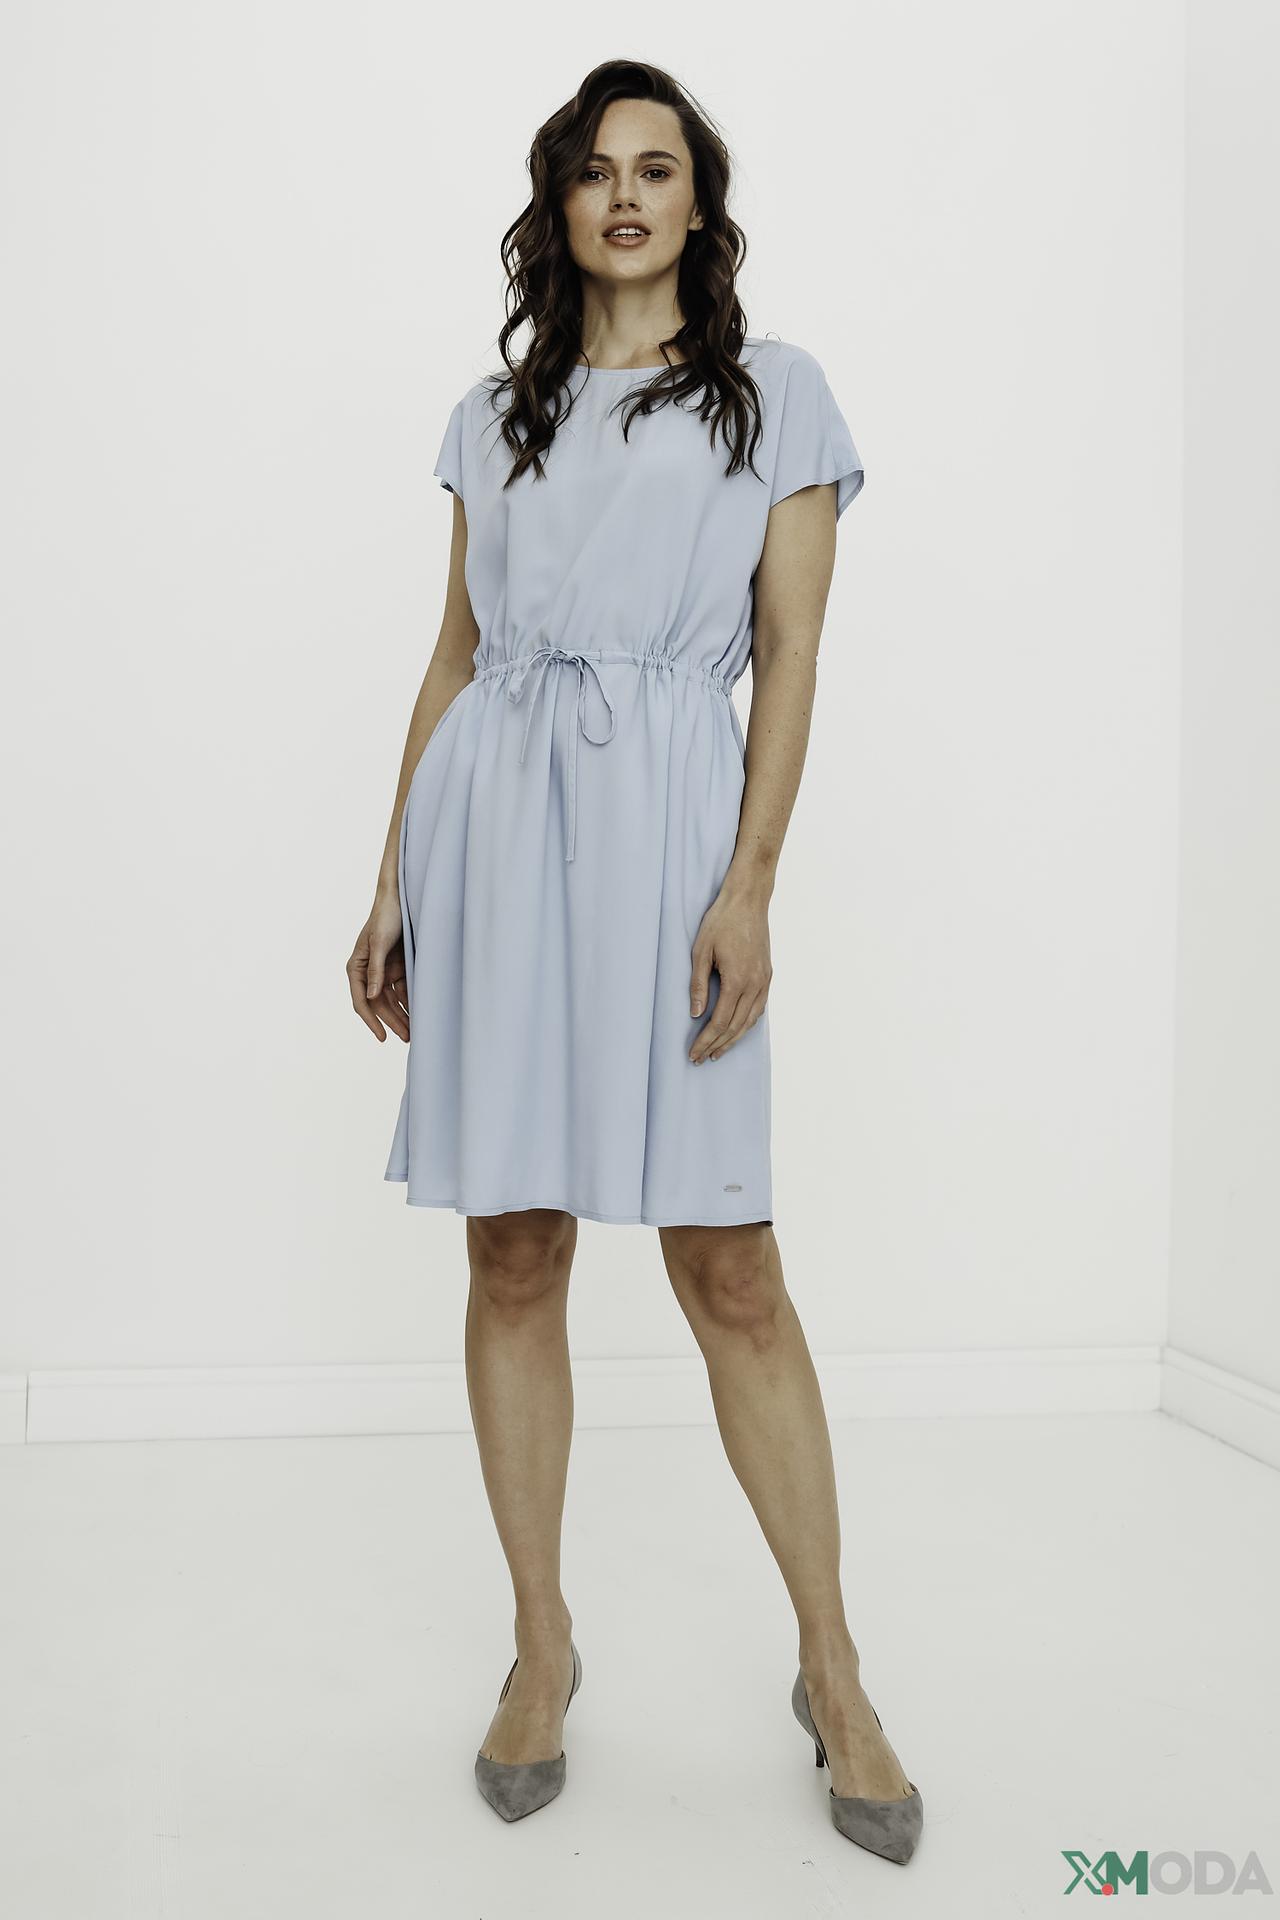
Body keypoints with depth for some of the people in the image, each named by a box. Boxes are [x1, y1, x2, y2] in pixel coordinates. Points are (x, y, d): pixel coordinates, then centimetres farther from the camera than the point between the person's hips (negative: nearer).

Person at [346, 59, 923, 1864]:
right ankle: (542, 1642, 20)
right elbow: (454, 656, 16)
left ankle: (832, 1670, 11)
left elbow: (790, 656, 1)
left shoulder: (776, 392, 9)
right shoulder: (494, 415, 17)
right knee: (514, 1252, 5)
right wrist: (396, 882, 9)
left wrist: (749, 884, -10)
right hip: (494, 828, 3)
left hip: (664, 829, -3)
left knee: (728, 1262, -4)